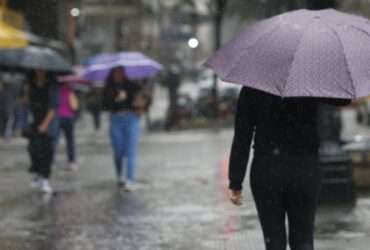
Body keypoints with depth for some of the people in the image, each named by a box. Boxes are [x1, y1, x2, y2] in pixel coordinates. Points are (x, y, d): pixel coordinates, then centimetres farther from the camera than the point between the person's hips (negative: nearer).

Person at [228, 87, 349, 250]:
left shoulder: (251, 90, -3)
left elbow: (242, 138, -3)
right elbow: (342, 99, 7)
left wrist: (235, 183, -1)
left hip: (265, 172, 0)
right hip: (305, 171, 0)